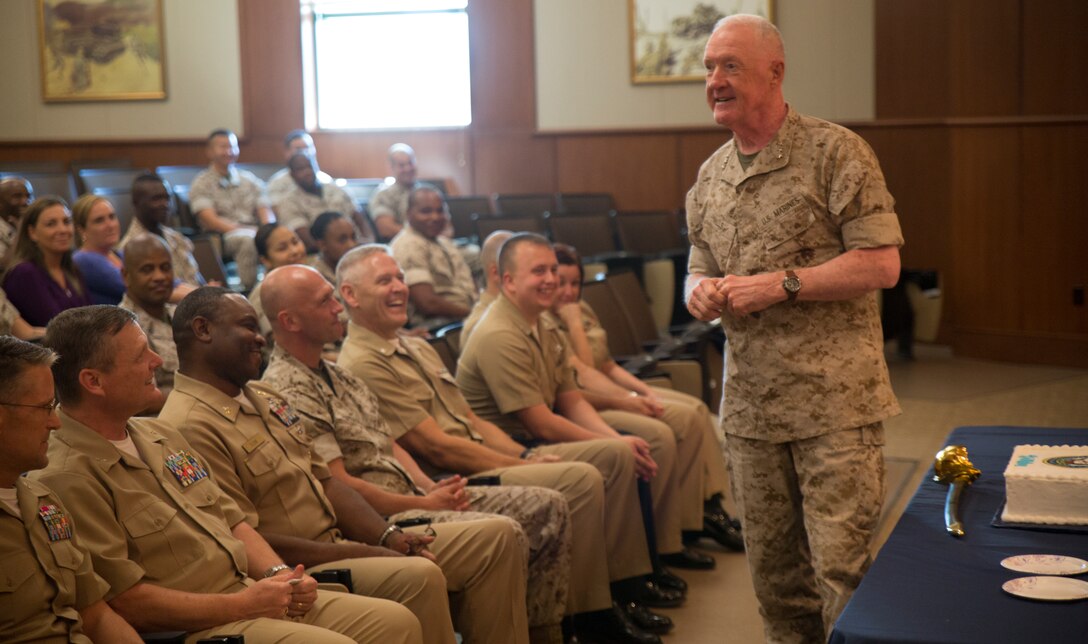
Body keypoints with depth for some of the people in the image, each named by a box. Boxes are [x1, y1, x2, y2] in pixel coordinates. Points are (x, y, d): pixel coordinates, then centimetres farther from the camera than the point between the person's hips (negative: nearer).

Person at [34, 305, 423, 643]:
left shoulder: (160, 436, 15)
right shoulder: (66, 479, -15)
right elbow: (125, 600, -19)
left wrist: (278, 576, 0)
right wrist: (243, 604, -15)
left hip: (251, 595, 9)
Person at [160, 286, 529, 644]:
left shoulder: (264, 398, 17)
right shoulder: (190, 426, -15)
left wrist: (388, 537, 0)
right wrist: (354, 553, -17)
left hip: (339, 545, 10)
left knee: (498, 536, 2)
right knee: (419, 576, -35)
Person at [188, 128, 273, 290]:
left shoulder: (250, 179, 22)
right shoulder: (202, 183, 8)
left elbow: (265, 212, 12)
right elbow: (210, 221, -4)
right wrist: (242, 229, -17)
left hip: (254, 232, 4)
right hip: (222, 237, -4)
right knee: (248, 239, -38)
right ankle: (250, 290, -36)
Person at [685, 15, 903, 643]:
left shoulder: (834, 152, -7)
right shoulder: (710, 177, 13)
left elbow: (881, 263, -12)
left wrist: (780, 285, -17)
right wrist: (700, 291, -1)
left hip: (835, 401, -6)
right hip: (750, 404, 6)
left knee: (842, 568, -5)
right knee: (773, 567, 14)